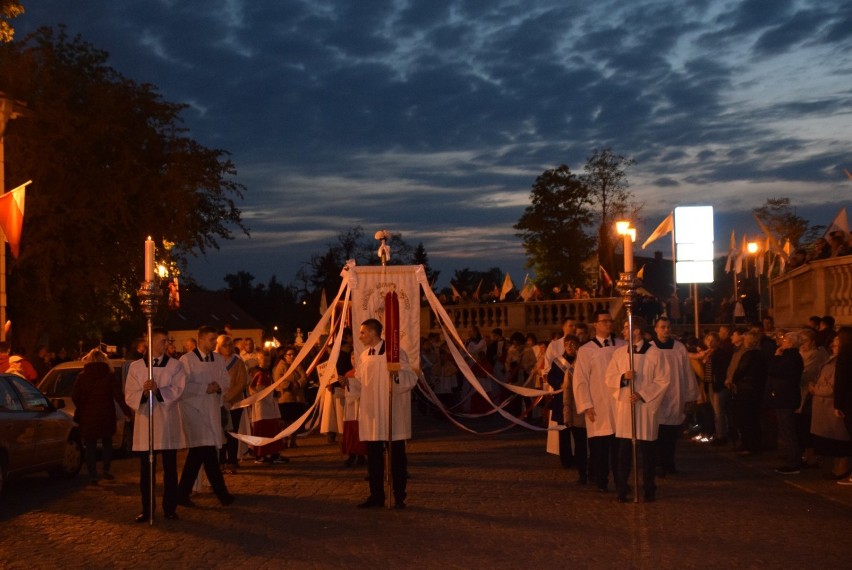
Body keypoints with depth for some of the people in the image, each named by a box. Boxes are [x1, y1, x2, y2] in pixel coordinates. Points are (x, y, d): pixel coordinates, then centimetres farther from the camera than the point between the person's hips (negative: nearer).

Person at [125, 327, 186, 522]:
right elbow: (129, 396, -1)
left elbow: (177, 390, -9)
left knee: (170, 468, 5)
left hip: (168, 422, 0)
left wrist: (158, 390, -25)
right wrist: (144, 392, -21)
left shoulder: (175, 365, 4)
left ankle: (170, 507, 14)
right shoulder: (135, 366, 5)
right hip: (145, 421, 0)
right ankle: (146, 509, 14)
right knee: (146, 469, 5)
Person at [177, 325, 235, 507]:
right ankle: (221, 492, -2)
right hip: (193, 409, -6)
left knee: (197, 453, 5)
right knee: (208, 452, -8)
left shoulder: (219, 360, 10)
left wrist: (218, 386, -8)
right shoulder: (186, 360, -8)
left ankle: (183, 493, 13)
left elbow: (226, 381, 13)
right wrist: (205, 388, -16)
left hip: (212, 409, 6)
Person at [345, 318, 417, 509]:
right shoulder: (364, 356, 10)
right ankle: (376, 495, 19)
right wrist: (348, 382, -5)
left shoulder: (394, 352, -8)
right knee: (373, 456, 9)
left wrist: (397, 372, -32)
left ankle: (399, 497, 12)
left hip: (392, 413, -5)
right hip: (371, 414, 5)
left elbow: (411, 379, -13)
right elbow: (360, 385, 14)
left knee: (396, 456, 2)